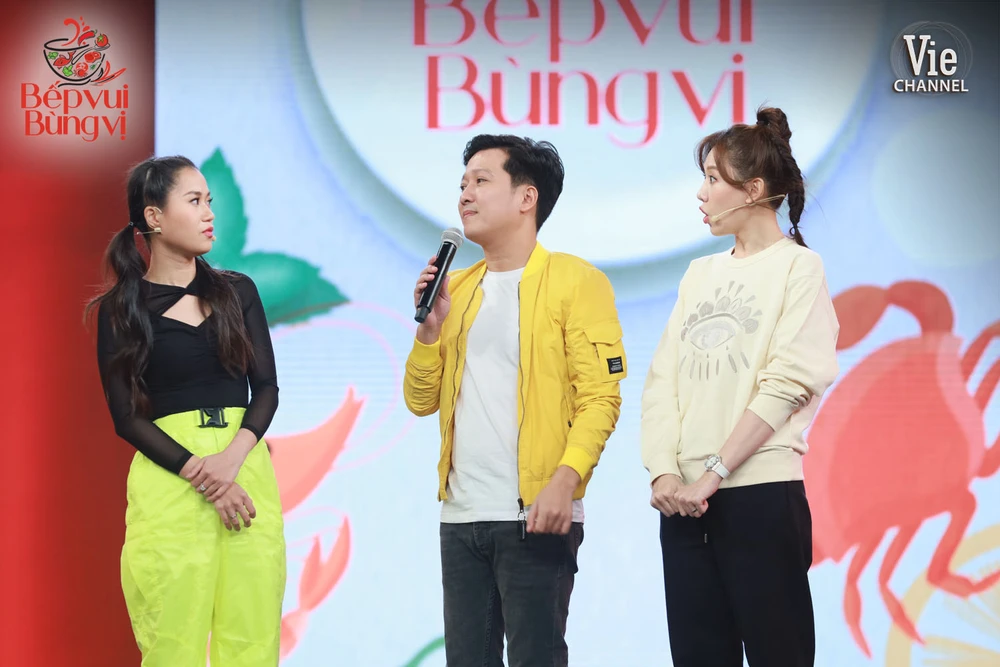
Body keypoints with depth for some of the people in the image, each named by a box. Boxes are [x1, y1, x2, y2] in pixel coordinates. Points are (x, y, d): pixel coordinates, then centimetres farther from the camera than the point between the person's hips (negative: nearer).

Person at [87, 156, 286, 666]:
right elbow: (126, 416, -1)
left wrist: (231, 458, -11)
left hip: (247, 467, 3)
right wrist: (198, 472, -13)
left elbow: (267, 388, 7)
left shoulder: (237, 292, 12)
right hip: (169, 483, -3)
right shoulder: (121, 309, 4)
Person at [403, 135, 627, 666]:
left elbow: (600, 397, -10)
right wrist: (429, 327, 0)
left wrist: (565, 480, -23)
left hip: (534, 516, -6)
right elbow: (421, 401, 15)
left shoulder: (575, 281, -2)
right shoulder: (456, 289, 17)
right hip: (460, 517, 6)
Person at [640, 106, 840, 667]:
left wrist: (713, 473, -14)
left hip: (762, 494, -6)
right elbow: (663, 379, 9)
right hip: (685, 499, 6)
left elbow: (785, 385, -9)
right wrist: (664, 472, -6)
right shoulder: (701, 273, 17)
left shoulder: (799, 267, 1)